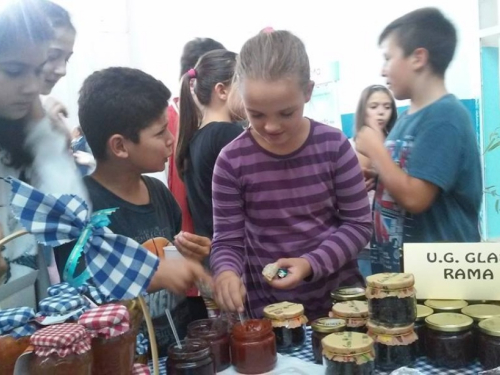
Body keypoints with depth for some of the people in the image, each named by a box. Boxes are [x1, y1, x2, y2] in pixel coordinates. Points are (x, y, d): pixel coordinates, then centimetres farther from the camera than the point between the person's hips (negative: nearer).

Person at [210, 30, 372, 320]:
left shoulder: (334, 145, -10)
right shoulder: (232, 161, -11)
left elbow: (359, 224, -5)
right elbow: (227, 241, -5)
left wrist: (311, 263, -19)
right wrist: (226, 272, -26)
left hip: (340, 297, 1)